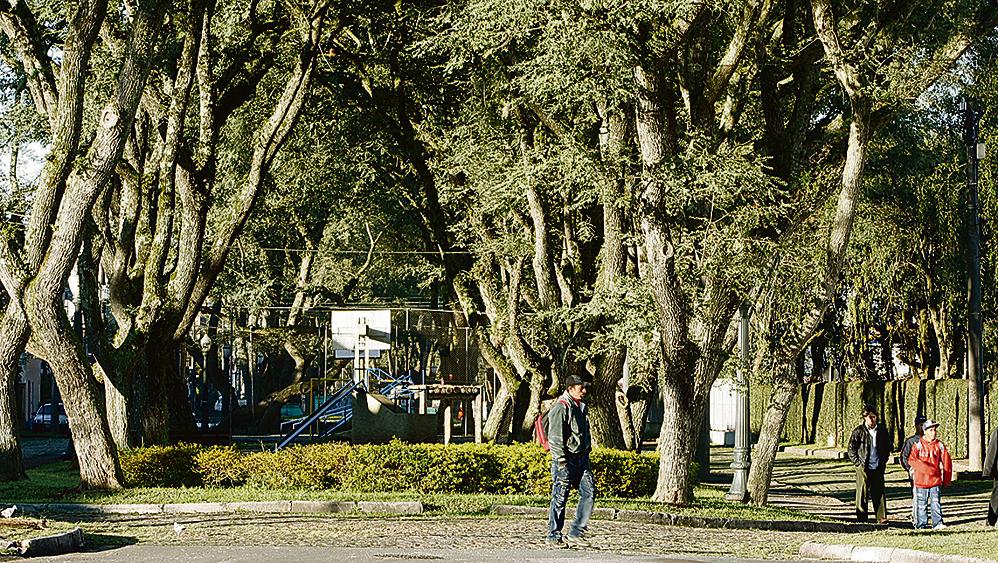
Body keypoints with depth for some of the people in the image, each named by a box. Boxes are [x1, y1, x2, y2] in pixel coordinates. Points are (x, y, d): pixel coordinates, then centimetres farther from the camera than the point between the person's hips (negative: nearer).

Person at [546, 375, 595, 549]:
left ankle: (576, 533, 5)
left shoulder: (581, 407, 16)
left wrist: (586, 454, 21)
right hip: (567, 458, -8)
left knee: (589, 492, 0)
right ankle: (554, 536, 6)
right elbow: (555, 437, -16)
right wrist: (561, 461, -20)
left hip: (581, 457, 8)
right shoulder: (561, 408, -11)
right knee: (560, 498, -2)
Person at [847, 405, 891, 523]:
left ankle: (881, 517, 3)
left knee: (879, 493, 1)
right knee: (862, 493, 0)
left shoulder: (882, 430, 8)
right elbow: (851, 448, 1)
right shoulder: (859, 431, -3)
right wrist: (858, 463, -6)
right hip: (863, 469, -3)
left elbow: (888, 447, 21)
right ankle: (861, 519, 5)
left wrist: (884, 461, 12)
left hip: (878, 468, 3)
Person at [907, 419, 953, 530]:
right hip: (921, 479, -1)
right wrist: (925, 468, -21)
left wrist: (946, 479, 11)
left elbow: (947, 462, 12)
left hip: (935, 480, 1)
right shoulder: (918, 445, -1)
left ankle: (937, 523, -2)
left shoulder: (939, 445, 6)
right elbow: (911, 460, -9)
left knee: (936, 502, -4)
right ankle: (921, 524, 14)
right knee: (921, 503, 5)